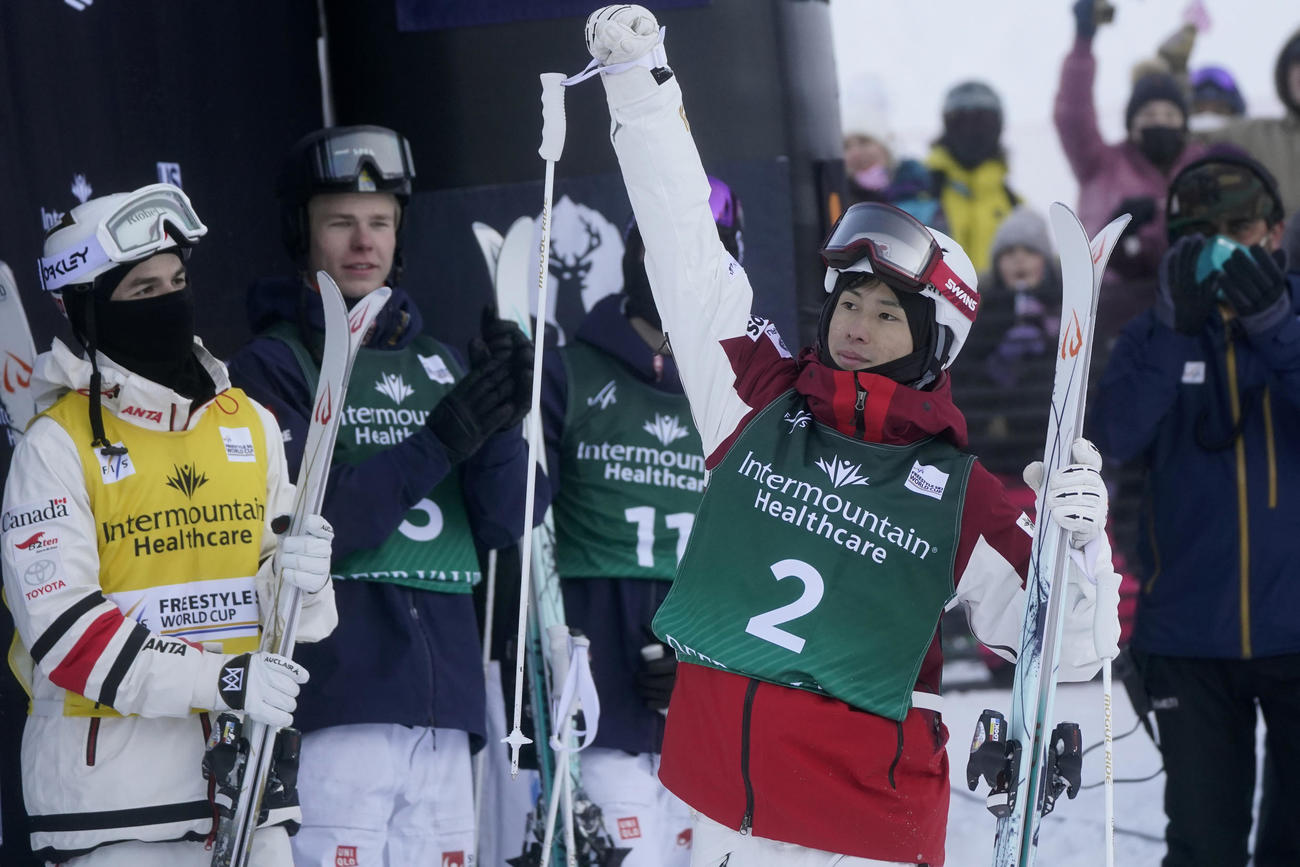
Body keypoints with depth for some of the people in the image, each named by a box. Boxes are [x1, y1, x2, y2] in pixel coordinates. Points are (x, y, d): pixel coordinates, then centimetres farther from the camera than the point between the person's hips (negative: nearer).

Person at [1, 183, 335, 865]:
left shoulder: (250, 423, 12)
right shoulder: (57, 445, -5)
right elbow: (62, 629, -14)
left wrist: (296, 576, -9)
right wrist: (222, 680, -21)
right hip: (112, 780, -5)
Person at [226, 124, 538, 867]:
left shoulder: (437, 364, 18)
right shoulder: (273, 365, 2)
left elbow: (504, 523, 9)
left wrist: (501, 423, -10)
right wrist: (438, 441, -19)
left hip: (444, 711, 5)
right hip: (334, 707, -5)